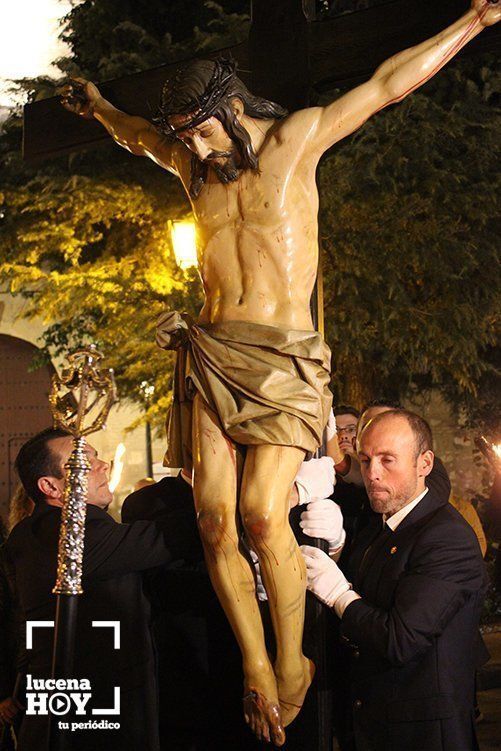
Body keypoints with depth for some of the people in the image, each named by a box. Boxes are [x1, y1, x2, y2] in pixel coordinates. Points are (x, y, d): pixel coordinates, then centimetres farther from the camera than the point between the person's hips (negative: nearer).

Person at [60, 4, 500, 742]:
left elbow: (386, 84, 5)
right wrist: (96, 105, 55)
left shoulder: (295, 139, 3)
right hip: (213, 352, 5)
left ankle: (292, 666, 0)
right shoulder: (192, 163, 15)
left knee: (263, 515, -18)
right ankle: (256, 671, 6)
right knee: (215, 521, -7)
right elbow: (138, 133, 38)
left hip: (283, 356, -4)